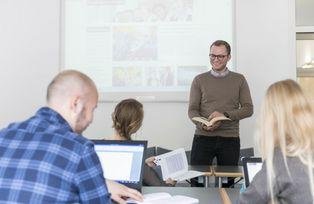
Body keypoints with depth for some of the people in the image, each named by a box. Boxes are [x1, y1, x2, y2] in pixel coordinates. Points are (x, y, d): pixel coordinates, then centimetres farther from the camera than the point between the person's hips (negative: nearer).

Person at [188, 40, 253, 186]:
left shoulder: (239, 80, 8)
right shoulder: (199, 80, 8)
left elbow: (248, 109, 3)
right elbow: (192, 110, 4)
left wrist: (225, 115, -13)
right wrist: (203, 125, -16)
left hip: (230, 139, 0)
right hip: (203, 137, 0)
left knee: (227, 182, 6)